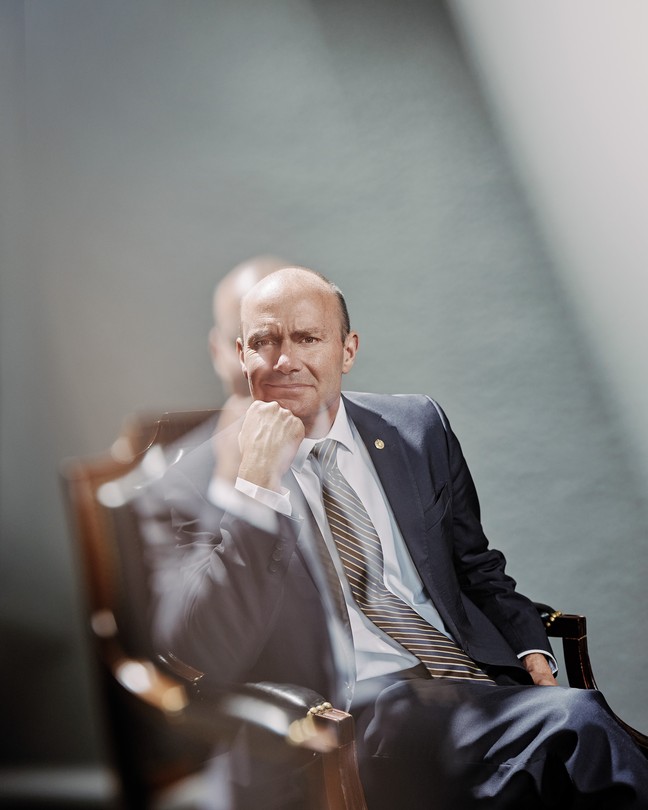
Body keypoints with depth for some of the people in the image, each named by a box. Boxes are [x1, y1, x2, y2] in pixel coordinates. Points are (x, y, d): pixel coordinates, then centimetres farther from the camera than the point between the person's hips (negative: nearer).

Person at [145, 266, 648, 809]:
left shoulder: (418, 428, 14)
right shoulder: (202, 480, 1)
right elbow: (204, 659, -10)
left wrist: (530, 647, 2)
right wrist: (255, 486, -15)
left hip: (476, 678, 6)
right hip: (346, 715, -5)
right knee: (576, 725, -29)